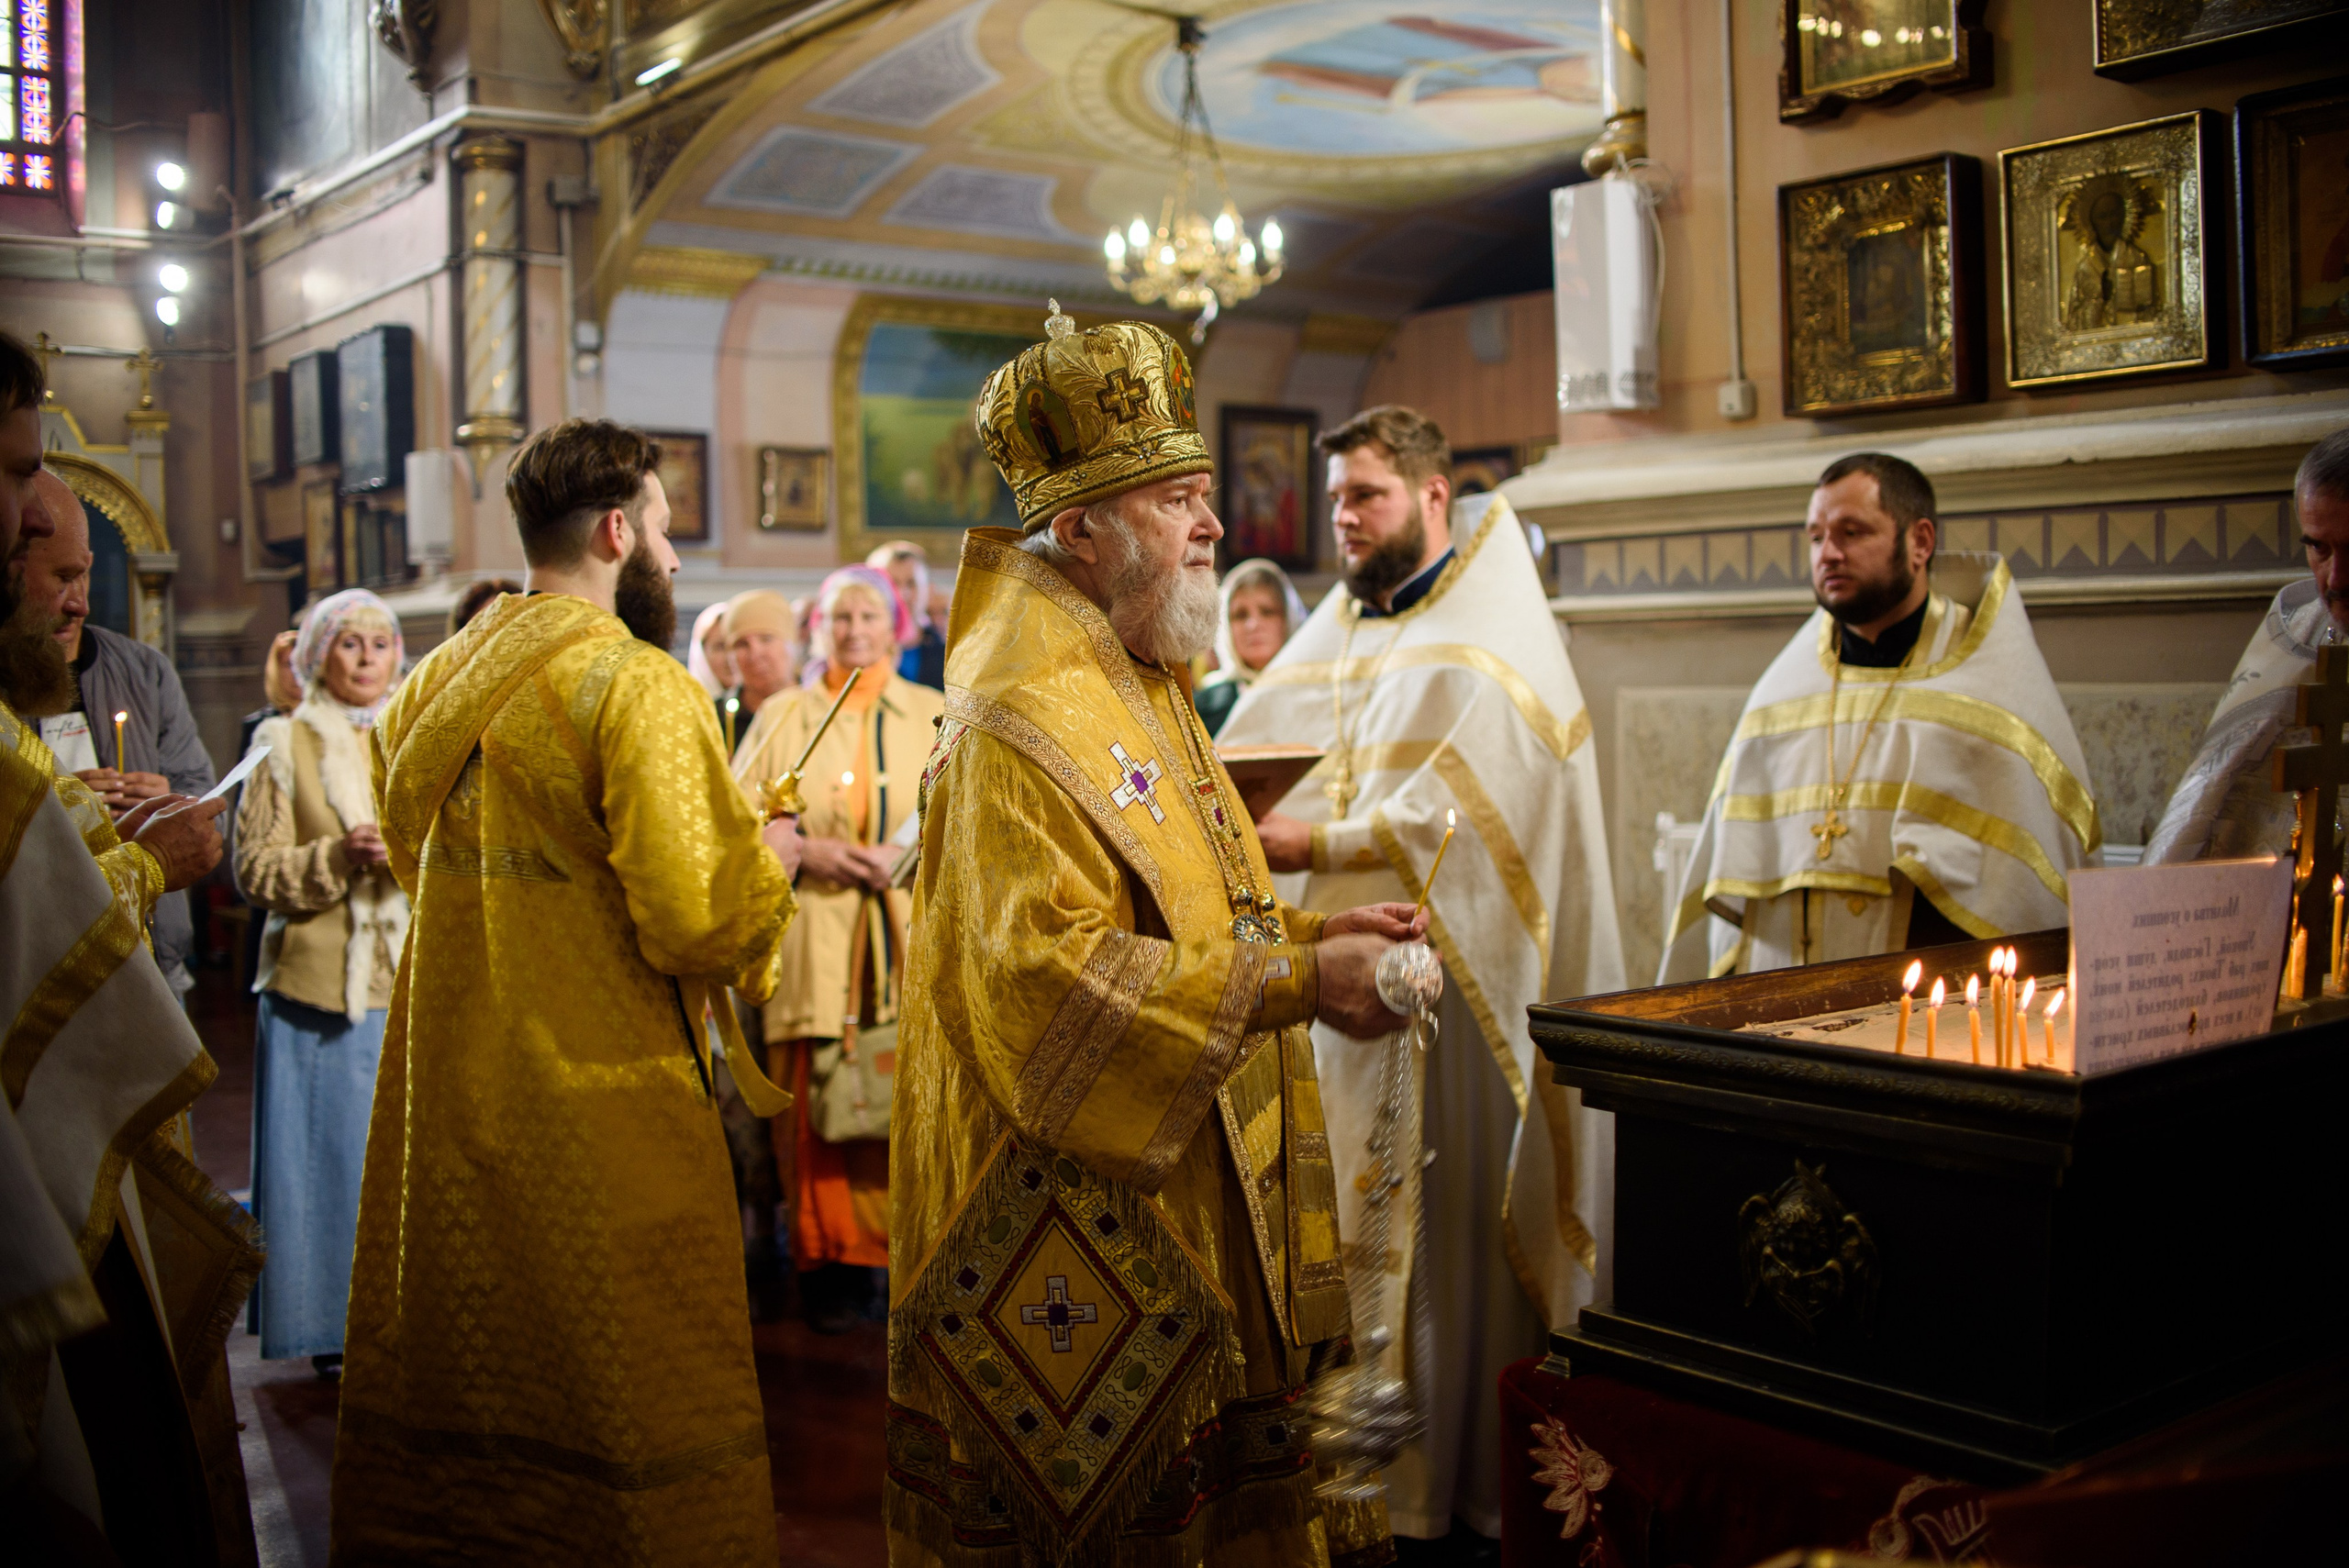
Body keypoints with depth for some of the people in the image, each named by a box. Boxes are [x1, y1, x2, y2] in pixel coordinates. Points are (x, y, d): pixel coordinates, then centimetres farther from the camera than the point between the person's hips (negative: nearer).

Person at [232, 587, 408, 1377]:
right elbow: (255, 870, -1)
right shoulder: (285, 744, 4)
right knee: (331, 1155, -1)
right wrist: (340, 856, -16)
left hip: (414, 980, 3)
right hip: (320, 985, -3)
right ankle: (332, 1325, 11)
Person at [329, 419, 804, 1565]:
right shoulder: (638, 685, -15)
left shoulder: (431, 684, 8)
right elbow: (696, 923, -20)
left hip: (447, 1085, 8)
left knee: (455, 1399, 19)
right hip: (597, 1102, -7)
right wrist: (769, 861, -1)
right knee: (637, 1422, 4)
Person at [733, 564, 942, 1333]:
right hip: (814, 945, 0)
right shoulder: (782, 716, 14)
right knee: (818, 1105, -4)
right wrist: (805, 849, -9)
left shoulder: (936, 715, 12)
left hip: (912, 942, 0)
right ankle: (833, 1264, 3)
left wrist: (909, 853, -10)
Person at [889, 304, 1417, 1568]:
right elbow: (1052, 977, -27)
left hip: (1188, 1201, 10)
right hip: (1075, 1229, -10)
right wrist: (1294, 979, -25)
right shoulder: (1024, 724, -19)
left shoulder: (1140, 691, 14)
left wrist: (1311, 931, 4)